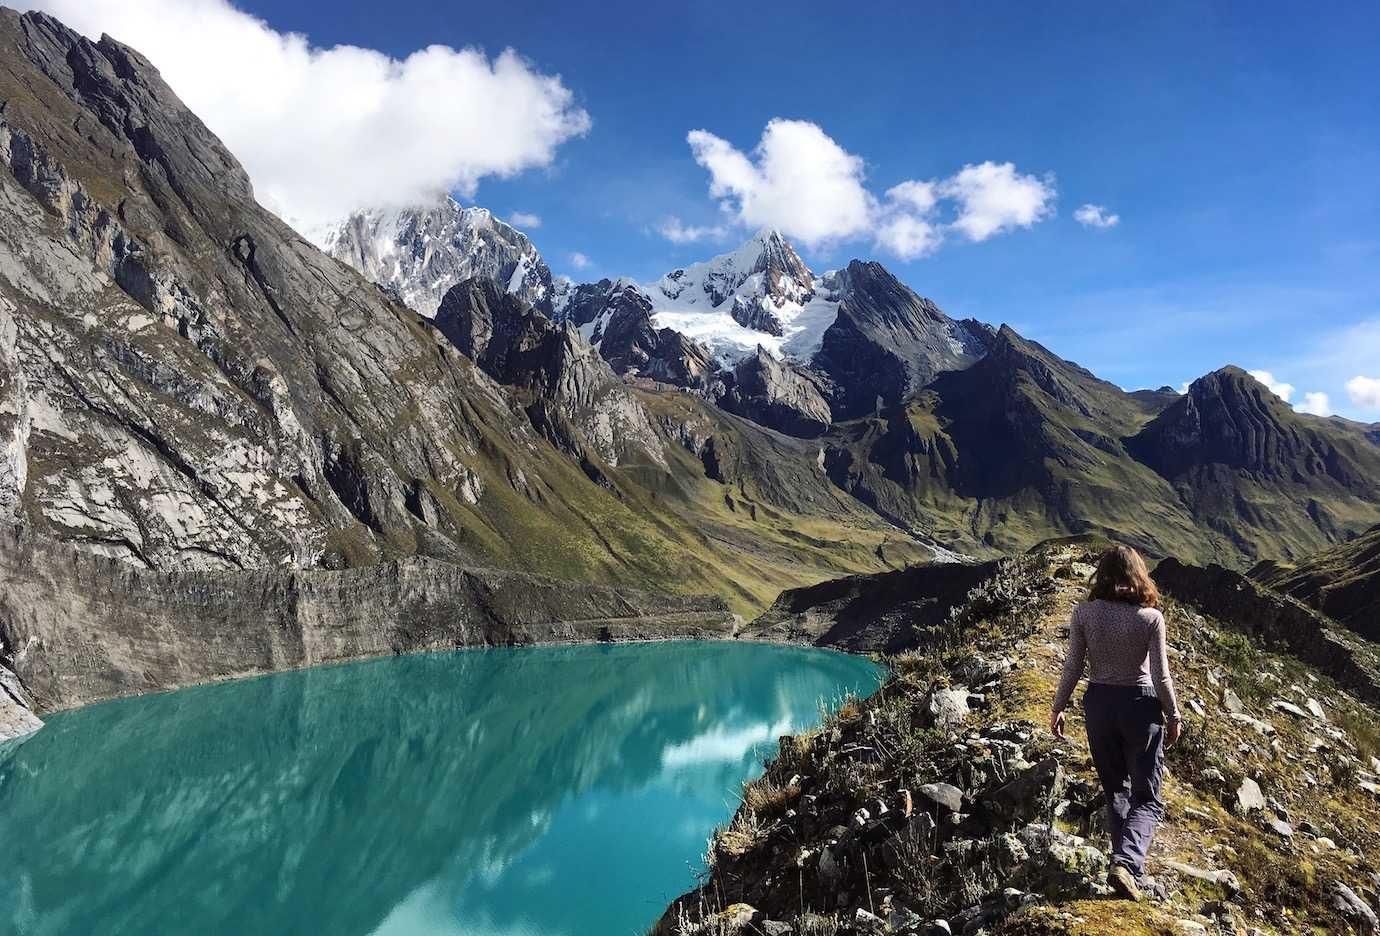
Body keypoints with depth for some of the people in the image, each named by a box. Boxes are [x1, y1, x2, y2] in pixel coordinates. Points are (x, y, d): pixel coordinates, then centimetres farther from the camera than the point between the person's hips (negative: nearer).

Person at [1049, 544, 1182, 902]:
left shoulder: (1084, 613, -8)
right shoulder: (1150, 617, -12)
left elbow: (1073, 666, -5)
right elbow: (1161, 675, -8)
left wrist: (1058, 707, 7)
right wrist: (1173, 715, 7)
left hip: (1099, 703, 2)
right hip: (1141, 705, -2)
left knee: (1116, 791, 19)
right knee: (1147, 798, 8)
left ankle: (1129, 869, 26)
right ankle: (1126, 862, -13)